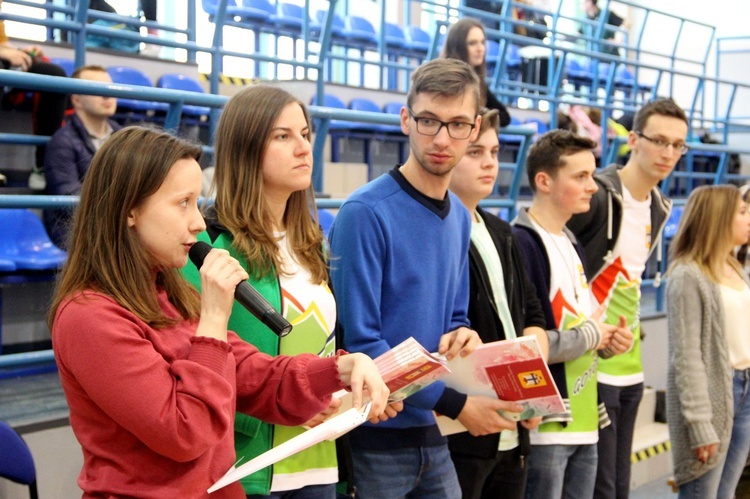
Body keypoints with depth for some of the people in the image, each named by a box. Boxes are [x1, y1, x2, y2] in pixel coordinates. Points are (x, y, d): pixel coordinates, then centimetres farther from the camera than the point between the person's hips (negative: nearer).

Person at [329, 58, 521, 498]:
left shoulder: (460, 218, 7)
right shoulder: (366, 213, -15)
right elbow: (358, 342, -17)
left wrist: (463, 336, -5)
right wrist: (455, 402, -16)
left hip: (431, 435, 6)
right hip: (373, 436, -6)